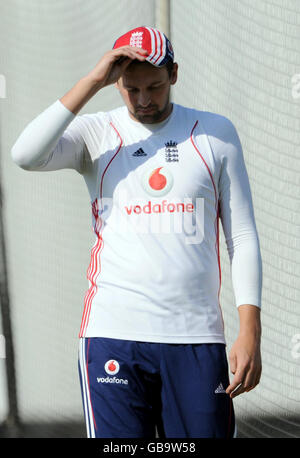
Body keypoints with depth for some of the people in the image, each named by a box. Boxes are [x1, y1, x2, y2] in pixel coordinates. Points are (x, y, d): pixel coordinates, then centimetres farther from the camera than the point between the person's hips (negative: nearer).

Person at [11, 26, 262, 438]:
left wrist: (250, 331, 0)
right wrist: (92, 82, -14)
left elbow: (243, 237, 9)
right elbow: (26, 155, -15)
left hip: (196, 337, 1)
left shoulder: (215, 133, 9)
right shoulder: (95, 134, 6)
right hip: (112, 334, -1)